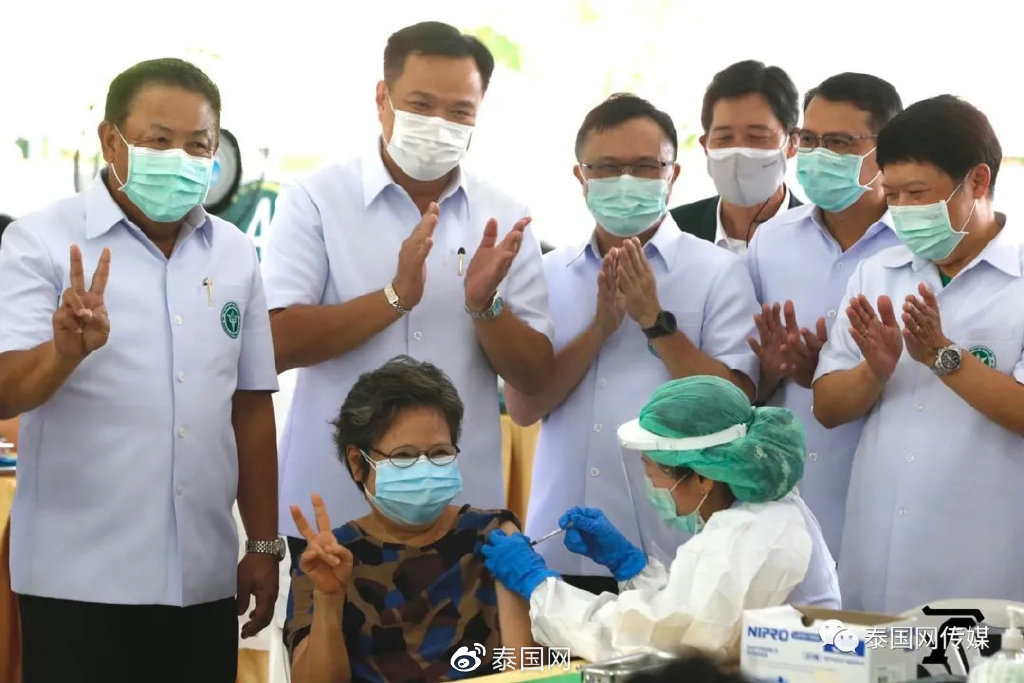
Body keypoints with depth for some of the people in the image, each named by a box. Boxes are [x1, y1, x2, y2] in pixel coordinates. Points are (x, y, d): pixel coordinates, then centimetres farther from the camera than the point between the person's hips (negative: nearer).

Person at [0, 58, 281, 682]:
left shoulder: (236, 255, 8)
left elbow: (251, 405, 12)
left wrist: (264, 545, 11)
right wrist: (65, 351, -32)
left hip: (207, 579, 4)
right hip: (79, 582, -4)